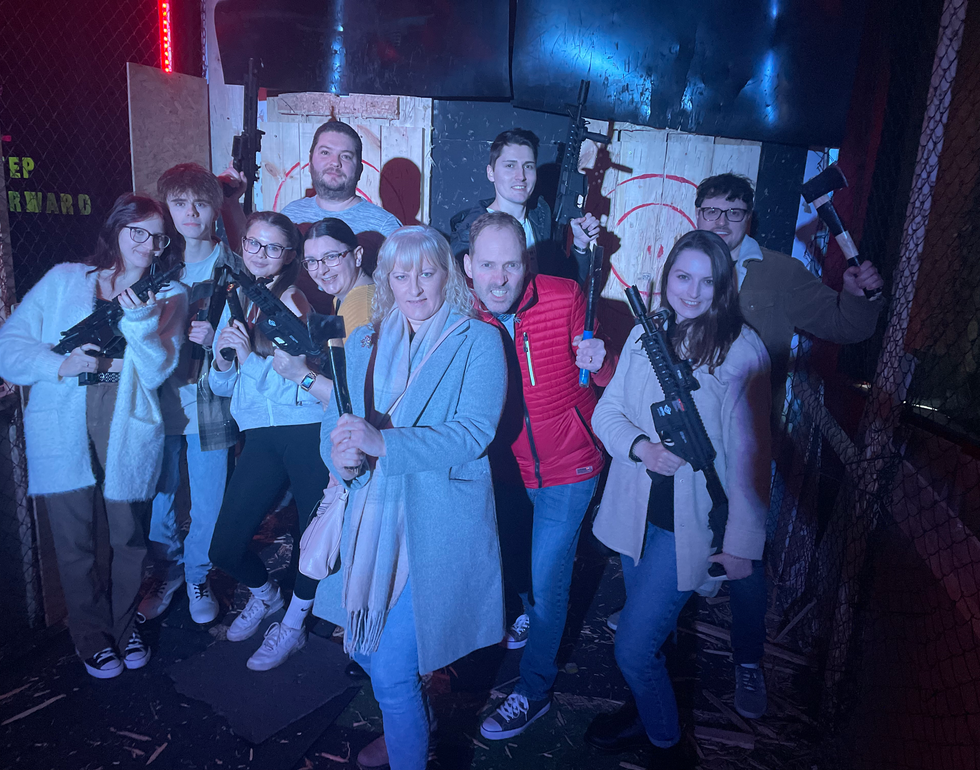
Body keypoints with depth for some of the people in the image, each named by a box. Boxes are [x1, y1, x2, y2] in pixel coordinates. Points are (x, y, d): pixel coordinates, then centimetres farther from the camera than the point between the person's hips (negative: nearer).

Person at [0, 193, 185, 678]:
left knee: (128, 536, 8)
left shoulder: (169, 296, 7)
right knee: (75, 541, 6)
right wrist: (60, 365, -14)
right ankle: (92, 638, 27)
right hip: (63, 429, 0)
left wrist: (140, 321, -20)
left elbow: (156, 372, -5)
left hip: (129, 430, 0)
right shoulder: (63, 280, 8)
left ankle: (124, 626, 33)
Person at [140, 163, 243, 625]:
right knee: (158, 497, 13)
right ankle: (166, 573, 36)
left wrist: (216, 339, -18)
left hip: (211, 404, -2)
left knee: (208, 503, 9)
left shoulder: (235, 270, -1)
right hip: (158, 401, 2)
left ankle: (198, 576, 33)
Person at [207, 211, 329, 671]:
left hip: (306, 431, -5)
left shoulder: (294, 301, -3)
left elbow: (302, 387, -11)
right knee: (224, 550, 4)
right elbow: (222, 388, 16)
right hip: (260, 437, 5)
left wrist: (249, 357, -17)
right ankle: (265, 594, 36)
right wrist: (222, 362, -4)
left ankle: (293, 624, 27)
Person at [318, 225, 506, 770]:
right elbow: (335, 419, 7)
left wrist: (383, 443, -28)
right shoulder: (363, 343, 12)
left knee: (391, 672, -6)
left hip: (436, 526, -5)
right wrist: (341, 456, -17)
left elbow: (473, 432, -17)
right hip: (370, 519, 6)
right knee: (365, 647, 19)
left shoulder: (478, 341, -5)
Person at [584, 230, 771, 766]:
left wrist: (742, 542, -12)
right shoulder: (645, 334, 1)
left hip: (690, 522, -4)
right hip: (636, 510, 5)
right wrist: (640, 446, -16)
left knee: (633, 646, -3)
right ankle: (646, 712, 49)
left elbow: (749, 455, -13)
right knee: (649, 630, 21)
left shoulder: (741, 349, -13)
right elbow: (607, 411, 5)